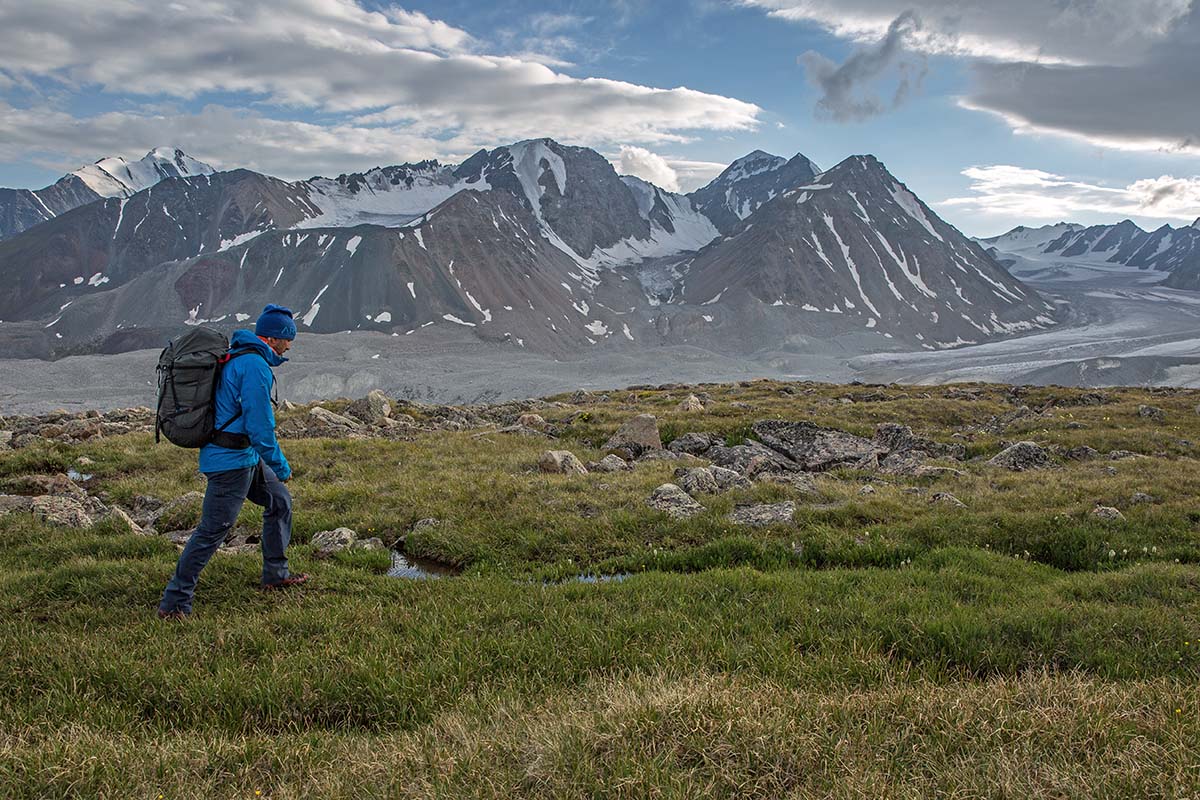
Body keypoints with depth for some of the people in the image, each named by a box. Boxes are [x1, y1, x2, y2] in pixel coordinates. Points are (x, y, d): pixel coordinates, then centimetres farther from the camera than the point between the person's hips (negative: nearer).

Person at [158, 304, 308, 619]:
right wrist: (281, 467, -11)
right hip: (232, 461, -11)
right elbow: (260, 425, -21)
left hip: (245, 456, 11)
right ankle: (173, 603, 1)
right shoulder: (255, 365, -19)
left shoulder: (237, 357, 13)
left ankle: (276, 575, 28)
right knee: (213, 531, -6)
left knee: (280, 501, 19)